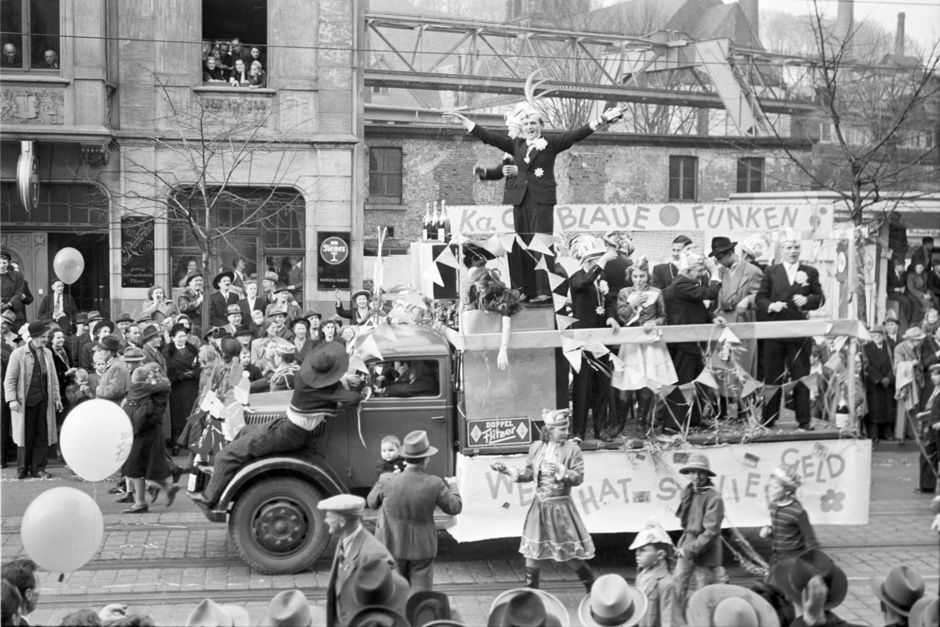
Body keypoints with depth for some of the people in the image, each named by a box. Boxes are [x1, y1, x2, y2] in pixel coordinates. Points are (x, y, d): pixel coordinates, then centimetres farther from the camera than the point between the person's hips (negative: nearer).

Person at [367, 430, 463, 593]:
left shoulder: (387, 480, -16)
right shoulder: (434, 484, -18)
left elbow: (372, 503, 2)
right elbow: (454, 508, -3)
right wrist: (452, 486, 15)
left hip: (392, 546, 1)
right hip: (422, 548, -1)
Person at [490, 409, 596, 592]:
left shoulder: (572, 449, -10)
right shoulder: (536, 447, 2)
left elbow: (579, 477, -13)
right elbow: (529, 474, 10)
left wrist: (561, 470, -29)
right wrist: (507, 470, 1)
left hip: (560, 507, -4)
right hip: (539, 506, 4)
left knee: (570, 556, 0)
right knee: (532, 551, 8)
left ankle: (593, 588, 21)